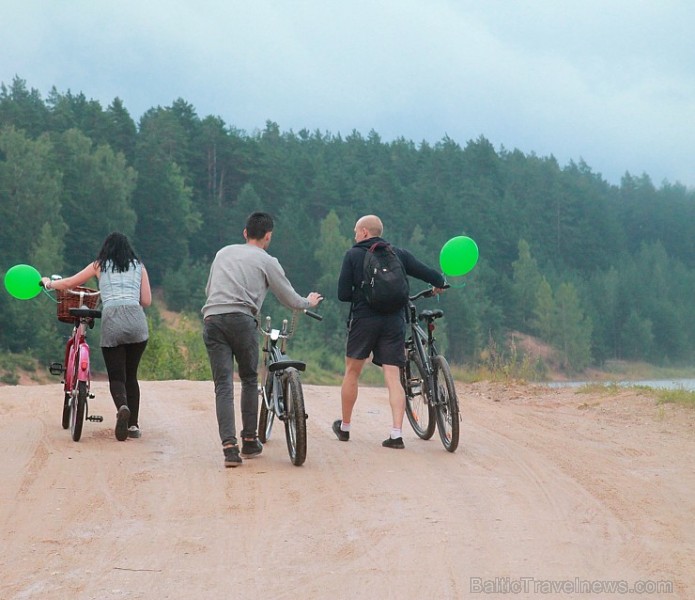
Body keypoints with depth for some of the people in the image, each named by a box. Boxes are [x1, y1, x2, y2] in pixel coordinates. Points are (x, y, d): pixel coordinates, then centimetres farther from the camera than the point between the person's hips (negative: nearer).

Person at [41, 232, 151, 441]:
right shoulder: (139, 267, 19)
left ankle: (122, 407, -31)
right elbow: (147, 301, 13)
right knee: (131, 375, 14)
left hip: (111, 322, -1)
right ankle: (133, 424, 10)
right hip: (136, 321, 2)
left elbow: (69, 283, 23)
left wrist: (48, 283, 41)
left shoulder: (99, 266, 17)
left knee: (116, 376, 0)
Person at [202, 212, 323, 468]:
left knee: (223, 385, -1)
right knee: (249, 379, 16)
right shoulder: (267, 261, 10)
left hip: (211, 319, 3)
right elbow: (291, 300, 15)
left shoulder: (223, 253, 24)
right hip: (242, 320, -3)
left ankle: (229, 446, -13)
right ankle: (249, 441, 20)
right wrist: (309, 302, 37)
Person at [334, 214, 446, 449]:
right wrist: (439, 283, 26)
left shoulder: (353, 255, 1)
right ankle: (396, 434, -11)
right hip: (394, 321, 2)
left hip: (363, 319, -1)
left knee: (352, 372, 15)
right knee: (393, 378, 0)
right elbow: (430, 275, 3)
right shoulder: (399, 254, 7)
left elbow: (343, 294, -3)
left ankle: (345, 427, 26)